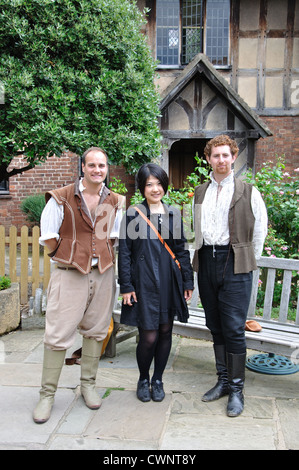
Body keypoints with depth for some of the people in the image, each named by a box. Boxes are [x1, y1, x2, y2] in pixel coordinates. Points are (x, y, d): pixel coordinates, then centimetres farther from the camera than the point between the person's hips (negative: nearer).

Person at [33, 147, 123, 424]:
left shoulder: (115, 202, 8)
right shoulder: (62, 198, -4)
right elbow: (48, 237, 0)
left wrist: (101, 257, 10)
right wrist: (71, 257, 3)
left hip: (103, 274, 4)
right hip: (70, 275, -3)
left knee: (95, 331, 11)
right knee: (58, 334, -4)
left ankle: (88, 384, 27)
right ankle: (47, 394, 10)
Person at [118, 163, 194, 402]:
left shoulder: (173, 213, 9)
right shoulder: (133, 214, -1)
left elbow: (181, 249, 13)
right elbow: (124, 252, -1)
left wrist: (188, 281, 10)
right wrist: (126, 286, -6)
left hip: (170, 282, 4)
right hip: (144, 282, -3)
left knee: (165, 331, 9)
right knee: (149, 336, -3)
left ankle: (158, 380, 28)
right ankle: (143, 379, 23)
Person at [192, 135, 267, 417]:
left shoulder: (248, 192, -1)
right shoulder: (200, 193, 13)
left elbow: (260, 230, 3)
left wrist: (249, 262, 5)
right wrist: (200, 255, 15)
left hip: (235, 263, -4)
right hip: (206, 262, 5)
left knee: (234, 328, -5)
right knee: (215, 327, 11)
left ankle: (237, 388, 8)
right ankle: (223, 380, 24)